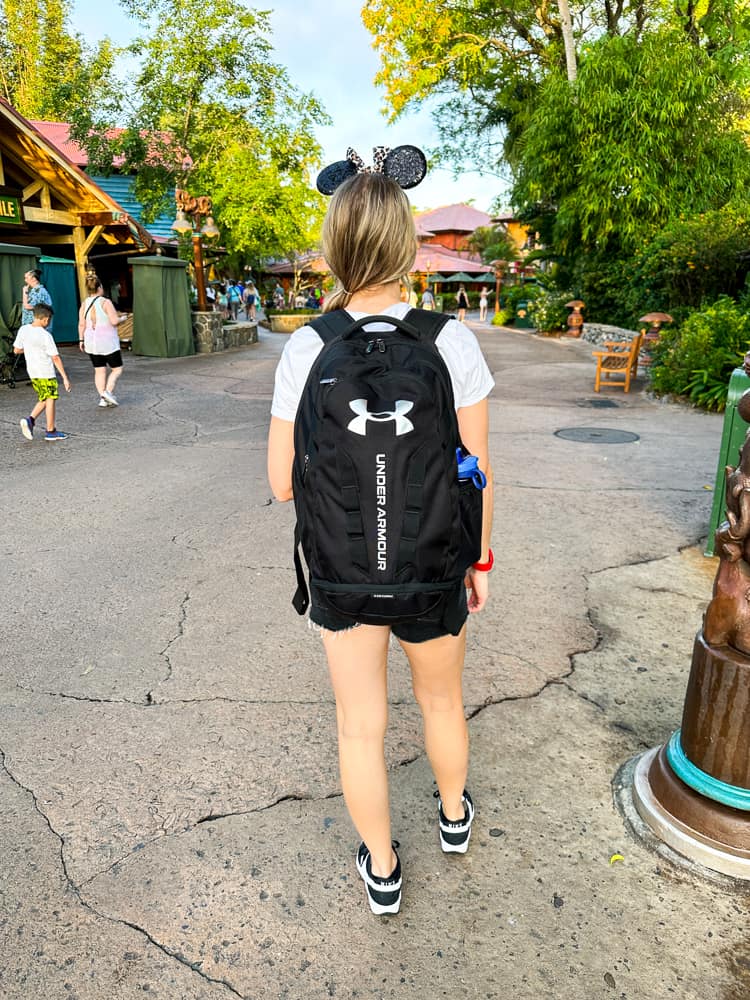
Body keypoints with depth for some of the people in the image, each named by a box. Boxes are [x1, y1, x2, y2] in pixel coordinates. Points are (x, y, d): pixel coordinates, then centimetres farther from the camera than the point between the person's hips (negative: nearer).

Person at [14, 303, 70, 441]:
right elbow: (56, 358, -16)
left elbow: (16, 350, 8)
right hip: (46, 373, -6)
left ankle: (30, 419, 3)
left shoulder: (23, 330, 1)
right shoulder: (46, 335, -16)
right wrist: (65, 377, -14)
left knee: (44, 399, 20)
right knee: (51, 399, 5)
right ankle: (51, 432, 9)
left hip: (32, 372, 6)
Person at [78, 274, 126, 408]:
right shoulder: (105, 302, -12)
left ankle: (102, 398, 7)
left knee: (99, 370, 11)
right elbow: (114, 321, -18)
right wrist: (122, 319, 2)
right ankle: (108, 391, -11)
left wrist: (81, 340, 10)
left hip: (91, 342, 6)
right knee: (117, 369, 6)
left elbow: (81, 324, 3)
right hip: (108, 342, -5)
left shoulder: (84, 304, 4)